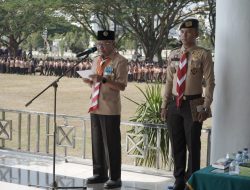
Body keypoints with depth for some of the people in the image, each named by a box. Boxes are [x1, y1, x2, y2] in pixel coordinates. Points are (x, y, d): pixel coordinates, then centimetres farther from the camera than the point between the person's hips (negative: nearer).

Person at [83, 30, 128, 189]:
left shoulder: (120, 61, -8)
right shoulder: (96, 61, 15)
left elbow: (122, 86, -15)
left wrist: (104, 79, -26)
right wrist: (90, 81, 0)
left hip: (110, 109, -7)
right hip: (95, 107, 8)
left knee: (111, 144, -3)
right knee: (97, 143, 13)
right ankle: (100, 173, 25)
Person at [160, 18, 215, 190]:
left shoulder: (203, 54, -8)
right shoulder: (173, 55, 9)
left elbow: (210, 82, -9)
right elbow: (169, 81, 12)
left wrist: (206, 107, -14)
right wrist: (165, 105, 9)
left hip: (193, 104, -5)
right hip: (174, 104, 5)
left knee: (192, 145, 3)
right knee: (177, 145, 12)